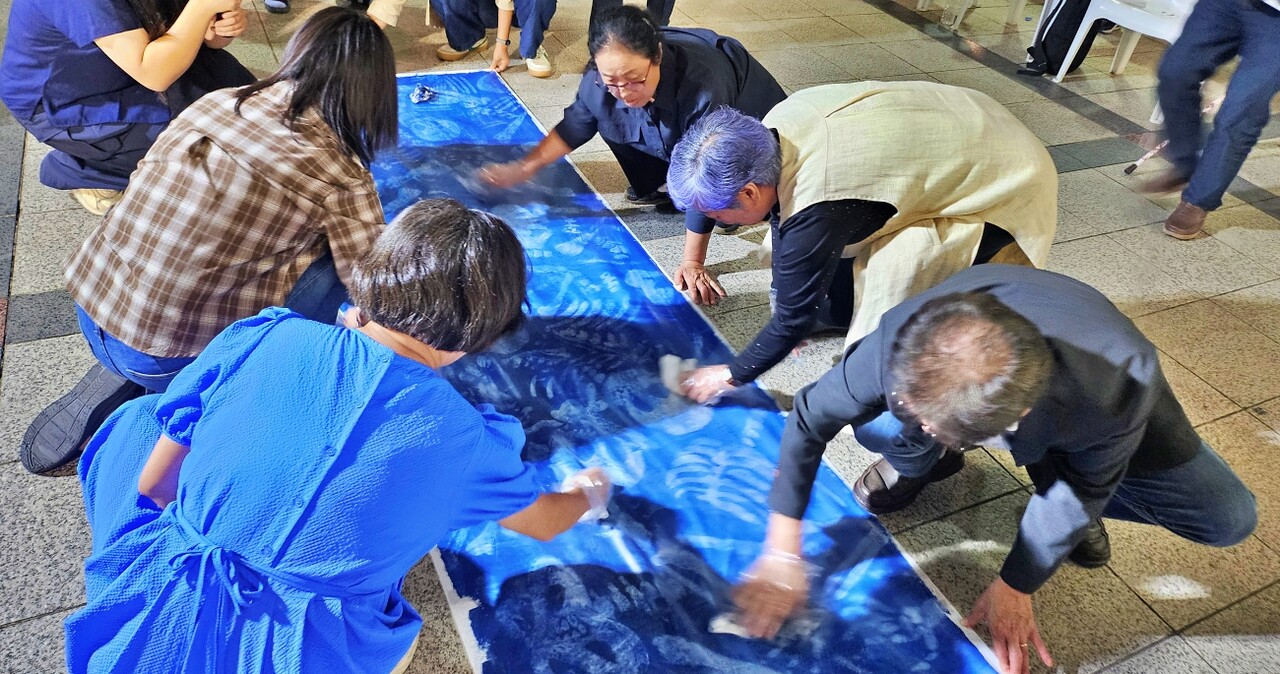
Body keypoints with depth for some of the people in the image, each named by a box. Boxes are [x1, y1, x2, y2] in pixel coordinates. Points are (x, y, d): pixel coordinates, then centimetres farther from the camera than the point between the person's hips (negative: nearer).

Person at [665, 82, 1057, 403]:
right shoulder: (776, 127, -15)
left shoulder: (817, 212, -37)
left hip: (1009, 187, -8)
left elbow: (795, 317, -24)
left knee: (894, 271, -30)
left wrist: (731, 376, -9)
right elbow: (783, 210, 2)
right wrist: (783, 299, 10)